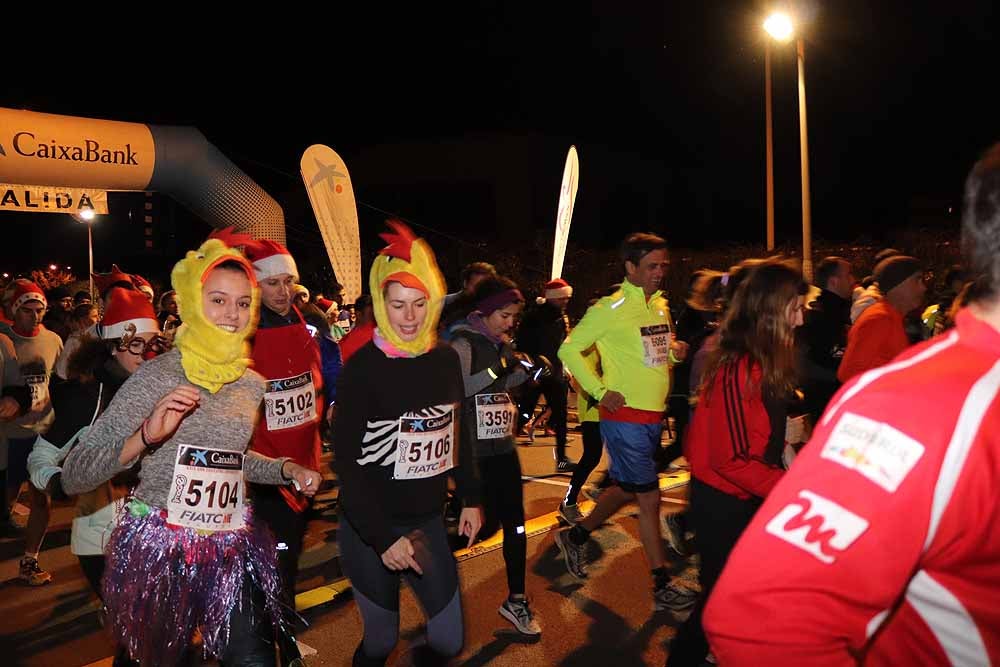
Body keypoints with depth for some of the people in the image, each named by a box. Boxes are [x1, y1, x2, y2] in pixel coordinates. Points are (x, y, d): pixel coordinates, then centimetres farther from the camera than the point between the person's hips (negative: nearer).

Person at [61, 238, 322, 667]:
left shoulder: (252, 384, 4)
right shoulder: (157, 376, -13)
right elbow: (73, 477, -17)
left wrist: (286, 469, 5)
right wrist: (145, 437, -33)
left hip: (231, 548, 4)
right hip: (160, 549, -4)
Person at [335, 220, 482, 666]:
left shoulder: (446, 360, 0)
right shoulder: (362, 368, -15)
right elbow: (347, 462, -15)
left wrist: (470, 498, 11)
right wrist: (383, 537, -17)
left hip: (428, 521, 4)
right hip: (369, 528, -4)